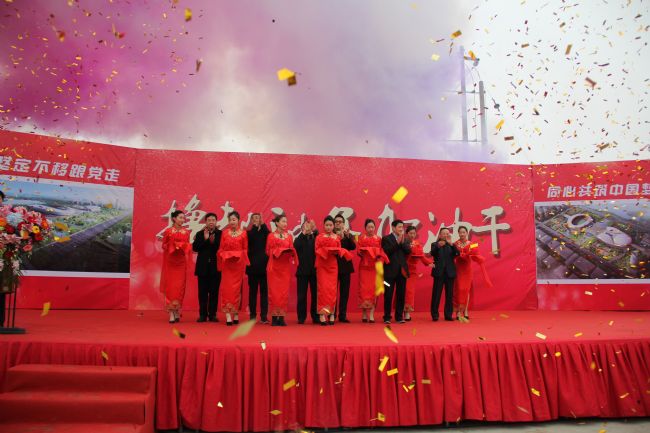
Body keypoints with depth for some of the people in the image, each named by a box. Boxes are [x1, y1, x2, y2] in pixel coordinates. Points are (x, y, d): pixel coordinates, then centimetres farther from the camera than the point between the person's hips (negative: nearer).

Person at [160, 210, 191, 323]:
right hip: (170, 261, -2)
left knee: (180, 286, 1)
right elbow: (164, 245, 3)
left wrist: (183, 247, -10)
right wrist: (172, 247, -15)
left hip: (181, 261, 3)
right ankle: (171, 313, -1)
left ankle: (177, 311, 10)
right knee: (170, 285, -4)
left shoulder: (186, 232, 9)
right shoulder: (168, 231, 1)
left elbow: (188, 246, 11)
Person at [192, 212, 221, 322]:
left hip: (215, 267, -2)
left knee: (214, 292, 3)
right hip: (203, 267, 2)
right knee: (203, 292, 5)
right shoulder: (200, 234, 8)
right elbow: (195, 248, -5)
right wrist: (205, 239, -13)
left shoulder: (221, 234, 0)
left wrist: (213, 242, -23)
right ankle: (203, 314, 12)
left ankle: (212, 314, 11)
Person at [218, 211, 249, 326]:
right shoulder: (224, 232, 7)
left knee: (236, 287, 4)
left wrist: (238, 255, -8)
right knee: (227, 287, -5)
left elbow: (245, 249, 5)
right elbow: (221, 248, 7)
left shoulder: (243, 233, 2)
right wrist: (225, 255, -10)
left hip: (238, 263, -1)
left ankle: (236, 313, 13)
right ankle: (228, 315, -6)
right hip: (226, 263, 1)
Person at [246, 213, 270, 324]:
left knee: (264, 291, 1)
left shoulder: (264, 232, 8)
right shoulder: (249, 233, 6)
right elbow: (251, 239, -16)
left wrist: (262, 224, -15)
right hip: (253, 266, -1)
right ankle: (253, 315, 10)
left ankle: (264, 316, 3)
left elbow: (269, 236, -13)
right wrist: (255, 226, -13)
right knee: (253, 291, 4)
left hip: (264, 265, 1)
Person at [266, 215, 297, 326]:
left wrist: (290, 251, -11)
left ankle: (282, 317, 4)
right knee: (274, 291, -3)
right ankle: (274, 317, 2)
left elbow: (292, 251, 11)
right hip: (274, 267, -2)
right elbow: (268, 251, 3)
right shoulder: (271, 236, 2)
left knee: (284, 291, -1)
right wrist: (278, 251, -13)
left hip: (285, 267, 2)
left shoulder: (289, 236, 10)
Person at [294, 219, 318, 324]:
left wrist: (315, 230, -19)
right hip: (302, 271, -1)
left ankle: (315, 316, 13)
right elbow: (296, 245, -14)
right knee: (302, 295, 3)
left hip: (314, 270, 1)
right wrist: (304, 233, -19)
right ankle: (301, 317, 9)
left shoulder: (315, 238, 7)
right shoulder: (299, 239, 6)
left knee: (315, 294, 4)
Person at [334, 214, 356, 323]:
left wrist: (348, 236, -17)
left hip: (345, 266, 3)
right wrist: (338, 237, -21)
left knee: (344, 292, 4)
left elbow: (353, 247, -5)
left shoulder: (348, 235, 12)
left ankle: (342, 315, 9)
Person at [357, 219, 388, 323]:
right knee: (364, 288, -2)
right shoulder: (361, 238, 7)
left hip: (375, 267, 1)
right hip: (364, 266, -1)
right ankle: (364, 314, 5)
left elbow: (381, 252, 6)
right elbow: (359, 252, 2)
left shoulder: (378, 239, 9)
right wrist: (362, 252, -19)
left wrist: (380, 261, -12)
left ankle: (372, 314, -2)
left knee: (373, 289, -4)